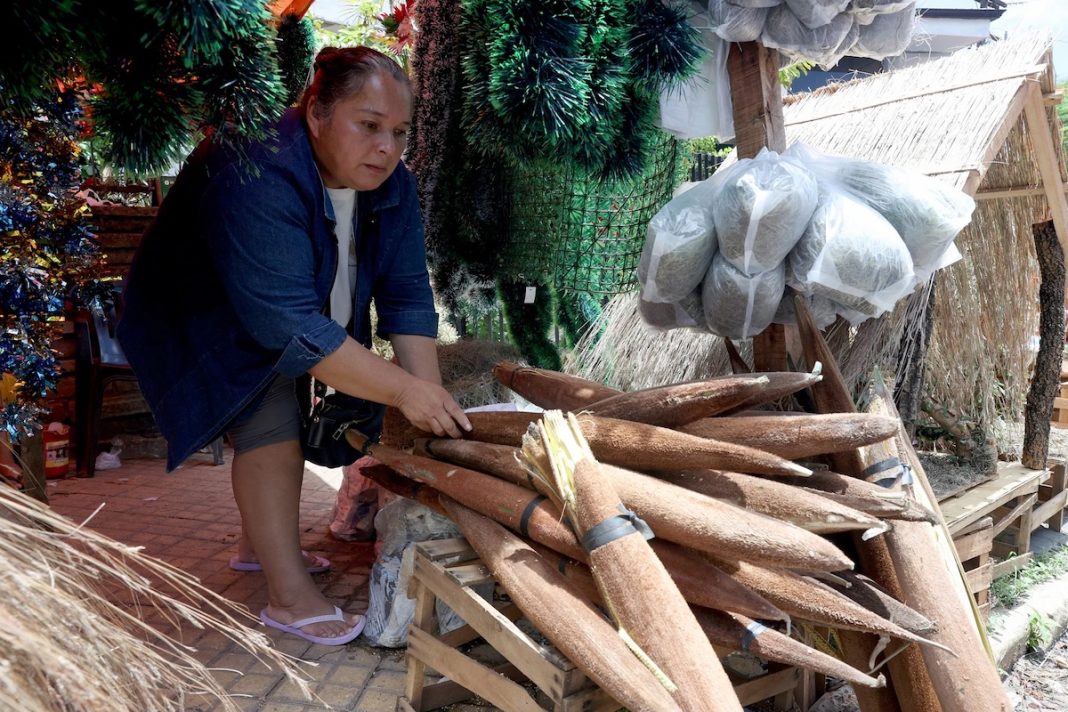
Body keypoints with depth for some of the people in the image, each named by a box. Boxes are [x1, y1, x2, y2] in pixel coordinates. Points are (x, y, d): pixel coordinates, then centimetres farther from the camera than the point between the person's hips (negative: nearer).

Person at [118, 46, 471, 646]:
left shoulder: (390, 183, -15)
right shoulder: (258, 176, -38)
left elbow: (407, 294, -17)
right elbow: (289, 324, -42)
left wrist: (431, 400, -27)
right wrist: (405, 391, -43)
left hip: (292, 319, 7)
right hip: (206, 321, -7)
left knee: (289, 417, 14)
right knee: (271, 425, -18)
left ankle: (261, 541, 35)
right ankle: (290, 596, -9)